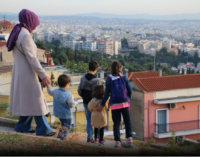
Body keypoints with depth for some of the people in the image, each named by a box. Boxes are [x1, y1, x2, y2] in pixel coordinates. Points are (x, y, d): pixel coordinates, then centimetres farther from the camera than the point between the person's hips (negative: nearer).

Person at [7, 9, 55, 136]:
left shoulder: (17, 33, 10)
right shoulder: (25, 35, -19)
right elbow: (31, 58, -22)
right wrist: (43, 75, -19)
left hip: (19, 72, 9)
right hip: (27, 73, -9)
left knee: (27, 101, 16)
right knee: (36, 100, -2)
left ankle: (23, 126, 22)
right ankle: (43, 129, 4)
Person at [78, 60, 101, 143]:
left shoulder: (83, 78, -3)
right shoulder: (96, 80, -19)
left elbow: (79, 90, 2)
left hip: (86, 102, 4)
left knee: (88, 120, 14)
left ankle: (89, 136, 9)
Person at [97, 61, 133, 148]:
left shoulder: (109, 79, -4)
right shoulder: (124, 77, -2)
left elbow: (107, 93, -3)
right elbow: (129, 91, 1)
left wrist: (102, 104, 5)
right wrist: (128, 99, 19)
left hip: (114, 105, 0)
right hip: (124, 103, 0)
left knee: (116, 123, 8)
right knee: (127, 121, 16)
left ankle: (117, 141, 1)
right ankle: (129, 137, 5)